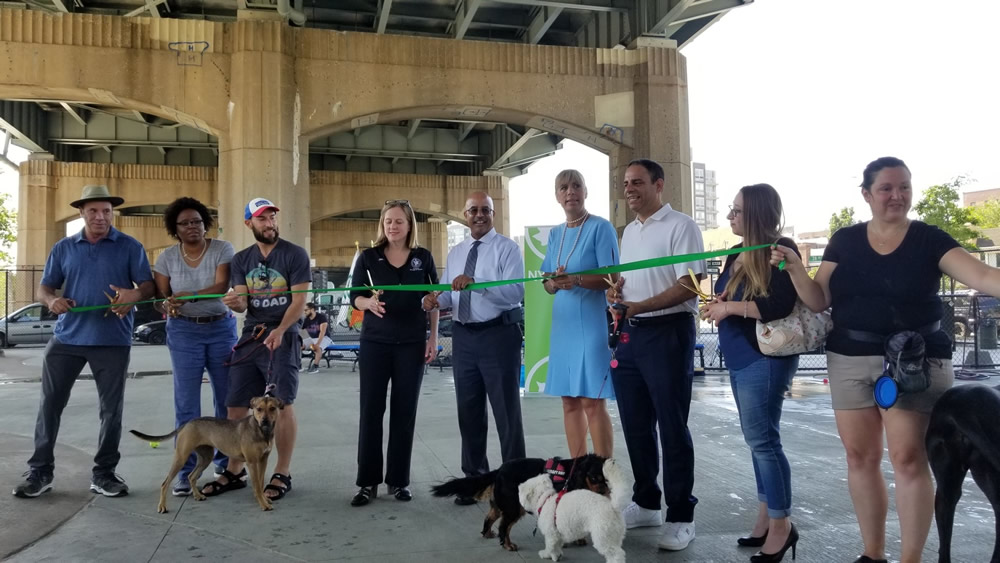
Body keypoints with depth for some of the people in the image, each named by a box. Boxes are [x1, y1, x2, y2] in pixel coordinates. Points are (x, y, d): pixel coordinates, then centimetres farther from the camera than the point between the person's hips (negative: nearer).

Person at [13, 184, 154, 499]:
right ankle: (40, 472, 17)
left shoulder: (129, 247, 3)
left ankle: (104, 474, 16)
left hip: (113, 341, -2)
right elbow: (44, 287, 11)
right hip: (66, 338, 2)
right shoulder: (63, 248, 11)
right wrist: (52, 300, -13)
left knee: (111, 408, 4)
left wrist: (135, 295, -25)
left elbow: (149, 286, -2)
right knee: (50, 403, 4)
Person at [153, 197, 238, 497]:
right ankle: (185, 470, 6)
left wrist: (185, 296, -32)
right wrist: (168, 306, -23)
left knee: (227, 398, 6)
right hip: (184, 331, 0)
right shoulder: (167, 257, 1)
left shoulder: (222, 249, -6)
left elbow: (221, 287, -19)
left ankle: (225, 461, 23)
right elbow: (160, 297, 1)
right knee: (186, 402, -2)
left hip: (221, 328, 0)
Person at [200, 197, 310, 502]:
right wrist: (235, 302, -20)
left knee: (282, 405, -6)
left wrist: (279, 331, -24)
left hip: (283, 336, -5)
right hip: (250, 336, 5)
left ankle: (282, 474, 6)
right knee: (235, 406, 6)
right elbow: (242, 303, 5)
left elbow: (299, 300, -9)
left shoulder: (295, 254, -3)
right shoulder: (241, 259, 12)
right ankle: (235, 471, 20)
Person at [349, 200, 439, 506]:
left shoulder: (423, 257, 3)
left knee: (404, 411, 4)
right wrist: (369, 303, -21)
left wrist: (433, 338, 1)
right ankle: (368, 481, 9)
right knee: (370, 410, -1)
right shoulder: (368, 257, 2)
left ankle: (399, 480, 15)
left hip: (412, 343, 0)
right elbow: (354, 296, 1)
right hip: (374, 342, 0)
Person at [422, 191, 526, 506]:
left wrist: (476, 283, -31)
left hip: (498, 335, -6)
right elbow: (449, 294, 13)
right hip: (464, 337, 6)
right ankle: (475, 478, 30)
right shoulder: (455, 253, 13)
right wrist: (435, 300, -9)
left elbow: (516, 292, -21)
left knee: (506, 411, 2)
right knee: (469, 412, 15)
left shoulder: (507, 248, -8)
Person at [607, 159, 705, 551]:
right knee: (635, 424, 14)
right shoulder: (628, 232, 16)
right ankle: (646, 503, 28)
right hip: (629, 333, 8)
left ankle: (681, 516, 11)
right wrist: (616, 289, 3)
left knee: (672, 427, -1)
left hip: (668, 332, -8)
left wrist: (640, 306, -23)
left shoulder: (680, 226, -8)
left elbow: (689, 285, -16)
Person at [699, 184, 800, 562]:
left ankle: (781, 524, 8)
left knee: (762, 440, -4)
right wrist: (716, 308, 0)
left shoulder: (779, 250, -11)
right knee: (758, 440, 13)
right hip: (741, 358, 9)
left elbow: (779, 306, -23)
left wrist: (730, 307, -16)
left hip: (765, 358, -9)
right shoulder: (737, 255, 13)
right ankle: (766, 517, 23)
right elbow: (723, 298, 22)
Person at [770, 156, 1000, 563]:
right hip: (850, 361, 3)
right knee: (860, 457, 8)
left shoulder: (929, 240, -1)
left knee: (909, 459, -1)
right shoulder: (845, 240, 5)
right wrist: (794, 267, -13)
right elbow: (819, 301, 3)